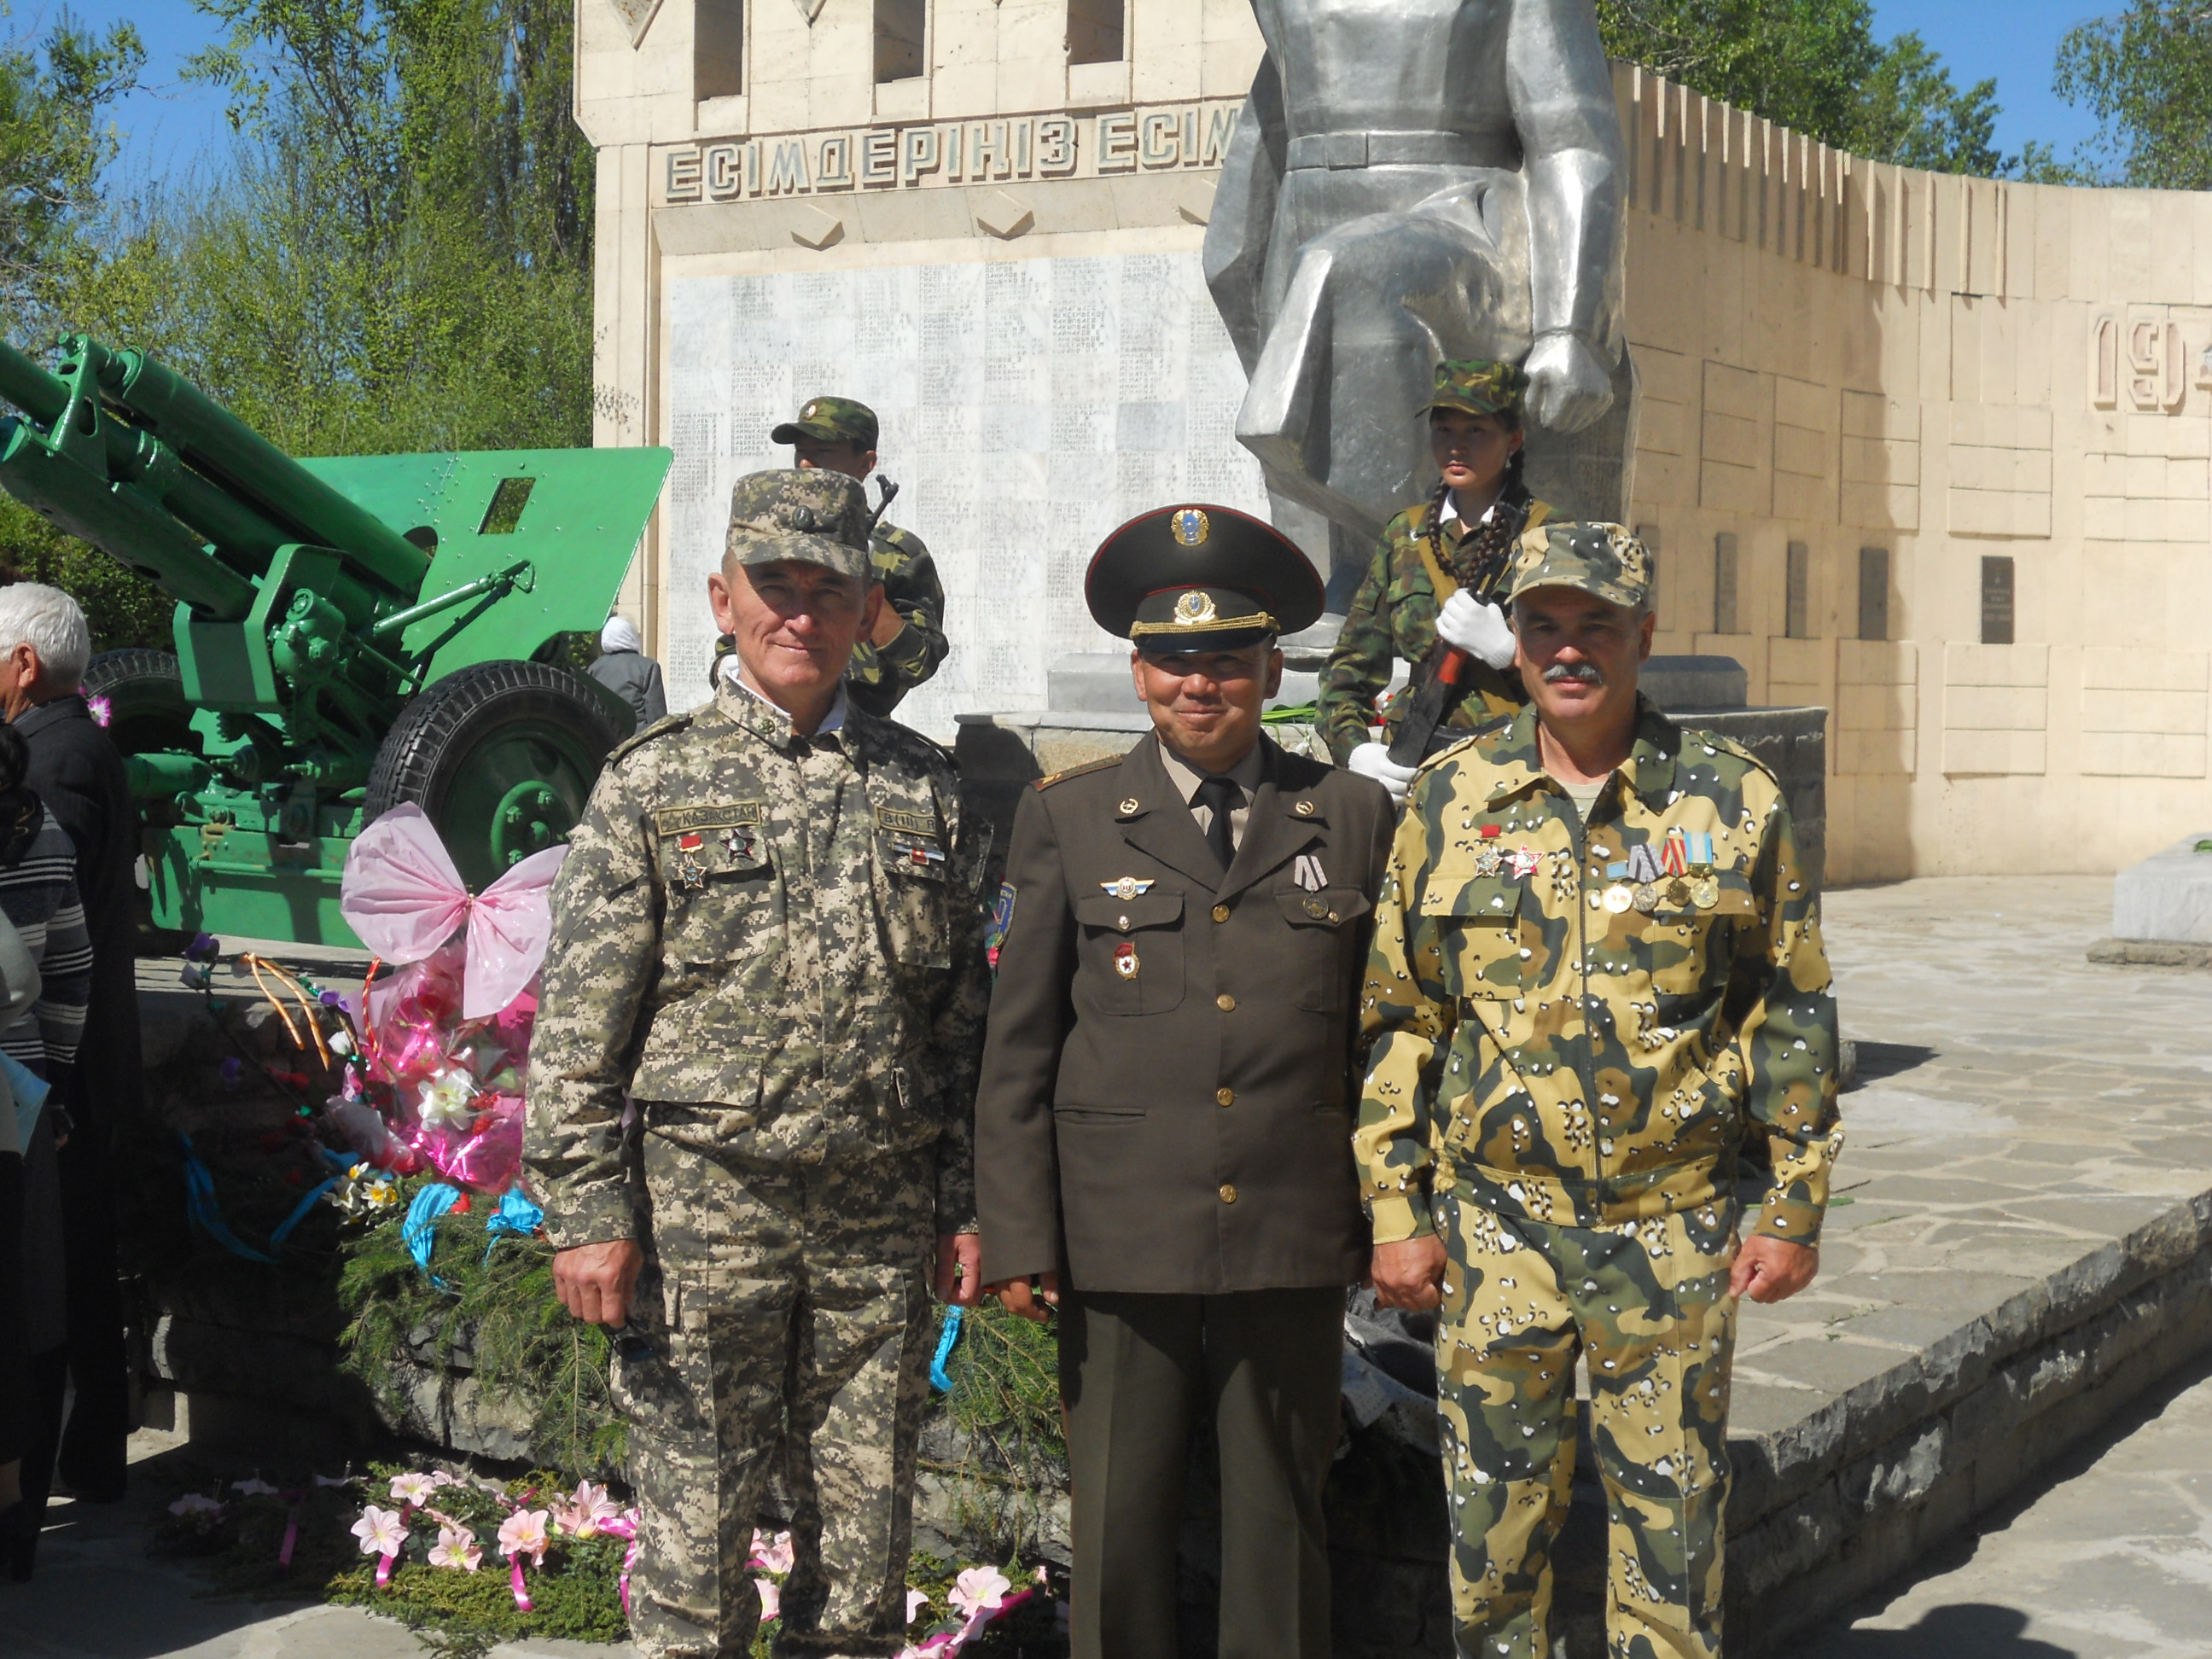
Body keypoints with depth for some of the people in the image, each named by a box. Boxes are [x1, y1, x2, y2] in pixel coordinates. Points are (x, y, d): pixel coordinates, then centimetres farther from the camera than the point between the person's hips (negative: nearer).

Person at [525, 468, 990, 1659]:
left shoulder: (923, 787, 9)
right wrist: (588, 1215, -8)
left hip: (882, 1226, 3)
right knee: (694, 1543, 3)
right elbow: (577, 1022, -2)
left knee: (866, 1545, 11)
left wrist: (969, 1205, 8)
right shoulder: (652, 780, 0)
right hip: (706, 1214, -3)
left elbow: (964, 1017, 12)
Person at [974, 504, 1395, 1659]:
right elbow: (1016, 1044, 4)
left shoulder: (1352, 816, 7)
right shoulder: (1066, 819, 4)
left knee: (1279, 1522, 10)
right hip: (1119, 1247, -1)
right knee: (1118, 1529, 5)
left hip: (1294, 1247, 1)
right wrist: (1017, 1237, -1)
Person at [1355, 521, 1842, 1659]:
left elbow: (1792, 1016, 4)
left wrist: (1795, 1210, 1)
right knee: (1493, 1521, 8)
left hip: (1677, 1226, 0)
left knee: (1671, 1517, 8)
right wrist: (1394, 1211, 1)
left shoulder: (1733, 799, 0)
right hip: (1496, 1222, 1)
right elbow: (1395, 1018, 5)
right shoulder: (1452, 799, 2)